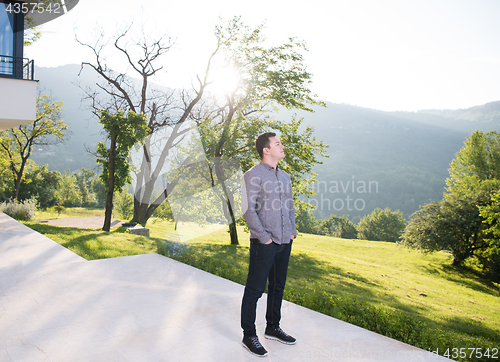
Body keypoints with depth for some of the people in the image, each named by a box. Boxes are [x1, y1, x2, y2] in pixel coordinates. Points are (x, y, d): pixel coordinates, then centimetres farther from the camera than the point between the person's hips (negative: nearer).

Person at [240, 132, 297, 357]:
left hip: (285, 242, 8)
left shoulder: (285, 177, 15)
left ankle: (272, 328, 32)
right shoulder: (253, 175, -9)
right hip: (264, 244, -8)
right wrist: (263, 237, -15)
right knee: (255, 290, 0)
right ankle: (249, 336, 13)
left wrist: (292, 232, 10)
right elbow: (248, 210, -14)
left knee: (278, 287, 17)